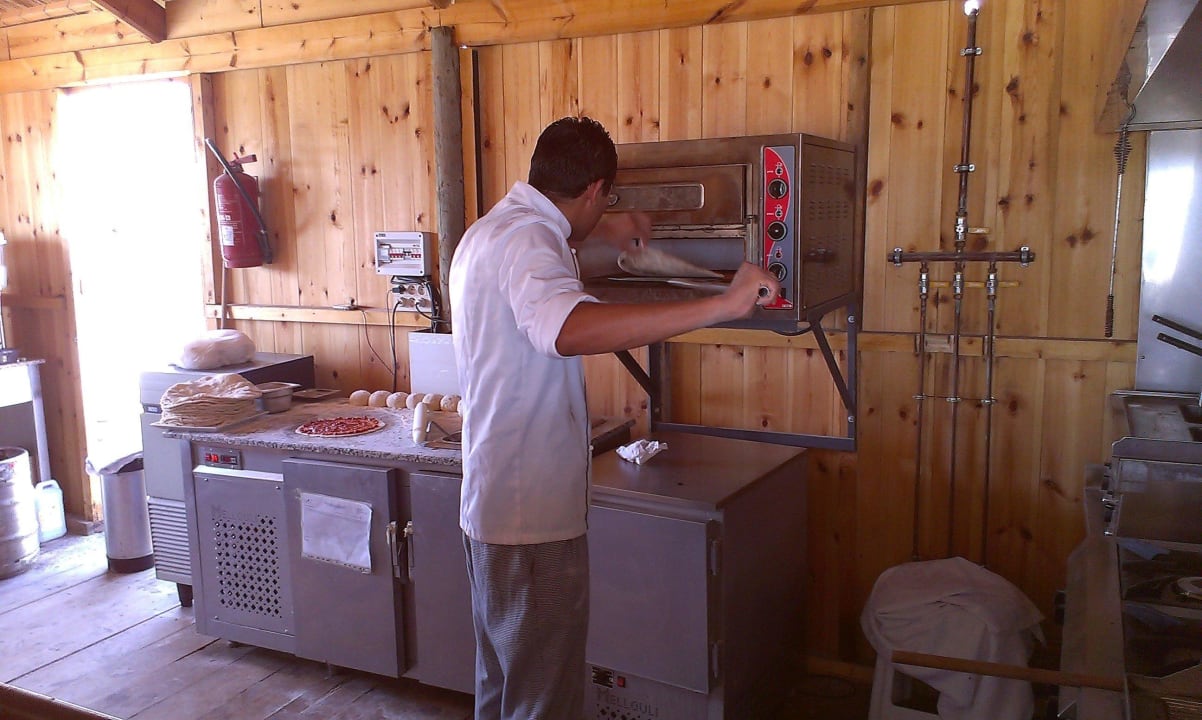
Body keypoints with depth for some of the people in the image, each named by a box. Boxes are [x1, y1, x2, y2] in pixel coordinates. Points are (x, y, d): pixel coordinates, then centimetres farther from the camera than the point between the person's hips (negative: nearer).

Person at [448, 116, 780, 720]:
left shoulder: (492, 229, 12)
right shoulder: (526, 240, -20)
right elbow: (569, 329, -42)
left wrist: (596, 232, 36)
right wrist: (723, 304, -42)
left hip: (493, 507, 10)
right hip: (535, 518, -10)